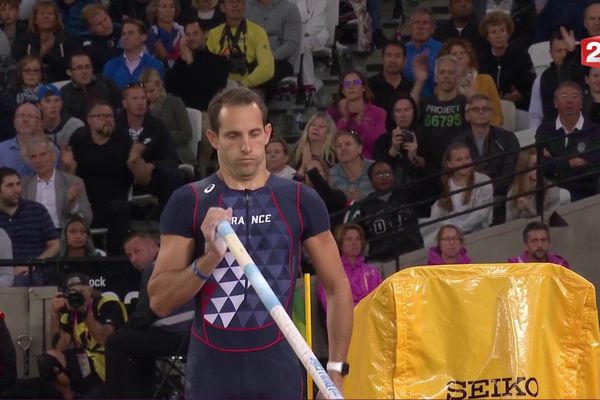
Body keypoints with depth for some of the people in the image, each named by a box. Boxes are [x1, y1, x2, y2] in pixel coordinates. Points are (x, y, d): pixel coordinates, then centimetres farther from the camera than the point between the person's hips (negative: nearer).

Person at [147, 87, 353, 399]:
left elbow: (337, 287, 9)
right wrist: (210, 257, -18)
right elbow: (159, 301, -3)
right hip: (211, 373, -1)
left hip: (278, 372, 1)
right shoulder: (188, 203, 1)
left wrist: (336, 370, 1)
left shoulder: (300, 200, 4)